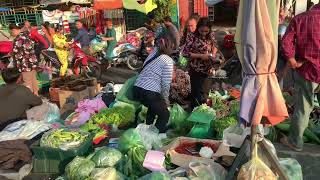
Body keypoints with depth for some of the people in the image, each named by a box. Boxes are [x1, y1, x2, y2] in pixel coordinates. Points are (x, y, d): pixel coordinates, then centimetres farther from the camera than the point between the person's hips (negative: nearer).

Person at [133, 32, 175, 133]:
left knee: (154, 105, 35)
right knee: (164, 115, 15)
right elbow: (166, 84, -6)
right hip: (149, 93, -8)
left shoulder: (154, 52, 12)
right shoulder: (168, 61, -7)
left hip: (137, 89, 8)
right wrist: (166, 100, 5)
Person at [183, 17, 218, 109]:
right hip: (196, 70, -5)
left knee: (205, 93, 17)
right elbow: (185, 53, -17)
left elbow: (214, 46, 15)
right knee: (197, 93, 4)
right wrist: (200, 56, -23)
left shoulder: (211, 36, -1)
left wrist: (213, 53, -7)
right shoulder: (192, 37, -17)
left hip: (207, 70, 5)